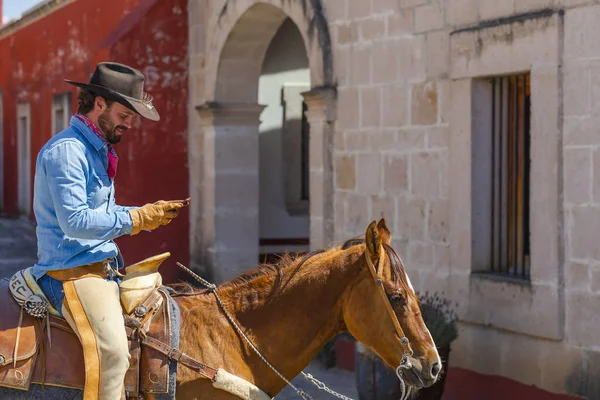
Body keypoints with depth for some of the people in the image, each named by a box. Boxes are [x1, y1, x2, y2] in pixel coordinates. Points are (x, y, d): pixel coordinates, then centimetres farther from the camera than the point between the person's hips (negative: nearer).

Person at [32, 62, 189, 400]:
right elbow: (75, 221, -23)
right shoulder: (66, 150, -15)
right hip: (72, 272, -11)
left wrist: (153, 212, 11)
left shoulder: (97, 151, 19)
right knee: (112, 352, -29)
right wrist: (138, 218, -18)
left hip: (103, 268, 11)